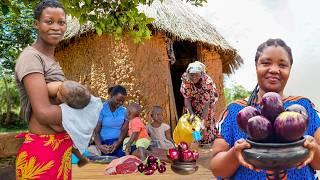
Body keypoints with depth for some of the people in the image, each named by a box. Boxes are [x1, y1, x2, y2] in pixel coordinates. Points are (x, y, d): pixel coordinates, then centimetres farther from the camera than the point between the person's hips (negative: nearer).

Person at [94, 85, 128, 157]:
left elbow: (124, 130, -2)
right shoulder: (101, 109, -3)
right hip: (106, 143, -4)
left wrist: (118, 142, -23)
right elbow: (96, 131, -5)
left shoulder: (124, 111, 7)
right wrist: (99, 146, -25)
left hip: (120, 142, 4)